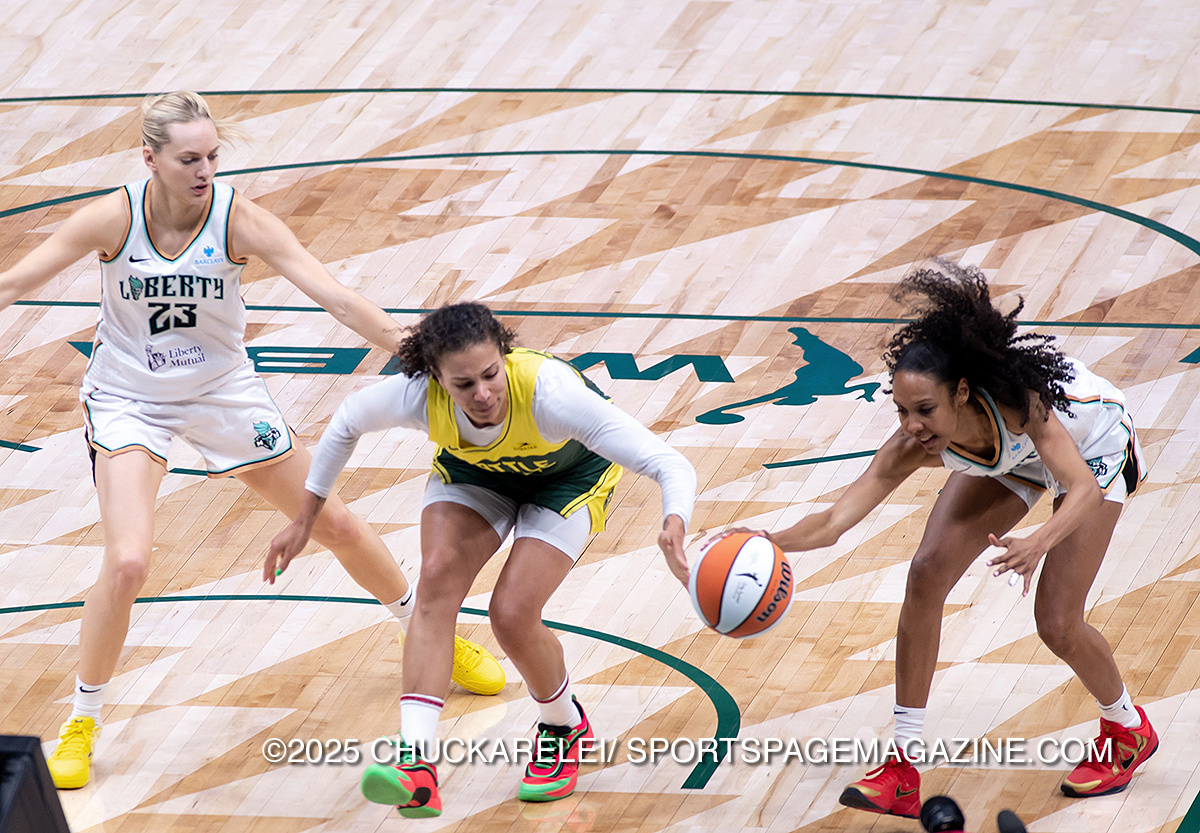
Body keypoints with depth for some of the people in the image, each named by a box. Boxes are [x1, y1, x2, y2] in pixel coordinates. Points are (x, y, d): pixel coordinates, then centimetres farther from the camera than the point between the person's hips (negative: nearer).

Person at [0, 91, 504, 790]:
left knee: (335, 525, 11)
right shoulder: (113, 218, -22)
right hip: (128, 398, -2)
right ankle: (82, 723, 1)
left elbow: (335, 296, -24)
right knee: (128, 561, -20)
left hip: (223, 391, 2)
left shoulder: (240, 219, -20)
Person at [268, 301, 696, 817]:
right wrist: (305, 521, -4)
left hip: (568, 474, -3)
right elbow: (346, 425, -9)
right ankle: (416, 765, -29)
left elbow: (669, 464, -46)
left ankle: (564, 727, 16)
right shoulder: (417, 395, -34)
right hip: (473, 468, 3)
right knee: (437, 579, -23)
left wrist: (674, 529, -66)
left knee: (512, 615, -17)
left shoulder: (548, 393, -44)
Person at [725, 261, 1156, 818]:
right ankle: (903, 771, -4)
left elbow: (1085, 492, -46)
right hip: (1011, 458, 4)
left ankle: (1128, 730, 22)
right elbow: (835, 521, -36)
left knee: (1057, 625, -10)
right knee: (927, 573, -12)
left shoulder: (1015, 398, -43)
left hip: (1094, 447, -4)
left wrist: (1038, 544, -65)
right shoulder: (913, 448, -32)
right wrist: (766, 543, -56)